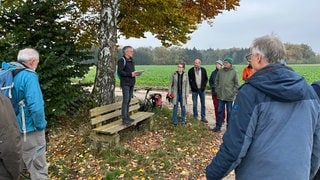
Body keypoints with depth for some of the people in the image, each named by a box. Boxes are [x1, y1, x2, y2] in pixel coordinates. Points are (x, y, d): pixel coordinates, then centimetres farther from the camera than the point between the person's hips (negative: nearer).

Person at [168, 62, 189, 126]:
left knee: (183, 107, 8)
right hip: (176, 93, 0)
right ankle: (175, 121, 11)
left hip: (182, 93, 0)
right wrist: (169, 92, 1)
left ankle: (183, 121, 22)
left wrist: (187, 94, -5)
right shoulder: (174, 74, -1)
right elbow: (171, 83, 5)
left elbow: (187, 85, -1)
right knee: (175, 107, 1)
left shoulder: (185, 75, -2)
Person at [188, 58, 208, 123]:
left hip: (202, 89, 2)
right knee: (194, 104, 3)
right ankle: (195, 117, 15)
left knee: (203, 104, 7)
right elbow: (189, 80, 2)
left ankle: (203, 117, 17)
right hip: (194, 90, -2)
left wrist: (203, 86, -3)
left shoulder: (203, 70, 2)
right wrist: (192, 87, -8)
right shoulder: (191, 70, -4)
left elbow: (206, 79, 8)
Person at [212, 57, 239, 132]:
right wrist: (217, 90, 4)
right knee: (220, 111, 10)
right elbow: (216, 81, 12)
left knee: (229, 112, 8)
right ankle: (218, 126, 19)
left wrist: (233, 93, -9)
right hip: (220, 95, 3)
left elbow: (237, 84, -4)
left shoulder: (234, 72, -5)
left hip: (229, 96, -3)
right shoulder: (220, 71, 4)